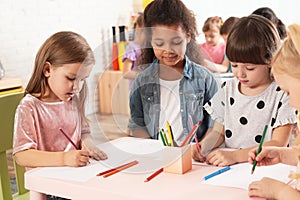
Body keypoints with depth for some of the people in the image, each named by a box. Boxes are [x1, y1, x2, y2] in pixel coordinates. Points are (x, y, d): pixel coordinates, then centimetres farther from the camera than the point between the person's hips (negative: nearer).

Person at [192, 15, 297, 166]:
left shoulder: (282, 94, -7)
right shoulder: (228, 89, 9)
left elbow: (279, 144, -12)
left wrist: (234, 155, -22)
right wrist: (202, 146, -8)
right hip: (228, 170, 4)